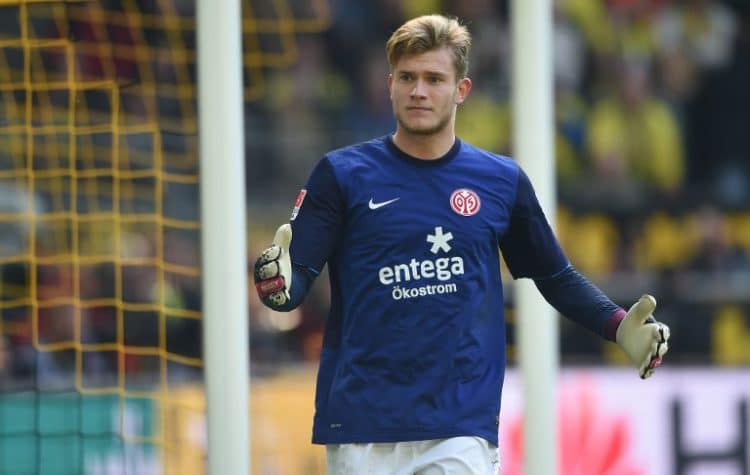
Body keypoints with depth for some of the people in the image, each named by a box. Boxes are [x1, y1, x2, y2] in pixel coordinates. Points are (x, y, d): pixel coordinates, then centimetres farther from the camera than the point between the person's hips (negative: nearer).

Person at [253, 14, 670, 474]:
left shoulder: (503, 181, 7)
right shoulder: (342, 174, 2)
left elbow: (556, 277, 16)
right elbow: (297, 278, -3)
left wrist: (620, 328, 0)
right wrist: (276, 283, -27)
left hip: (461, 427, 0)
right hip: (361, 427, 0)